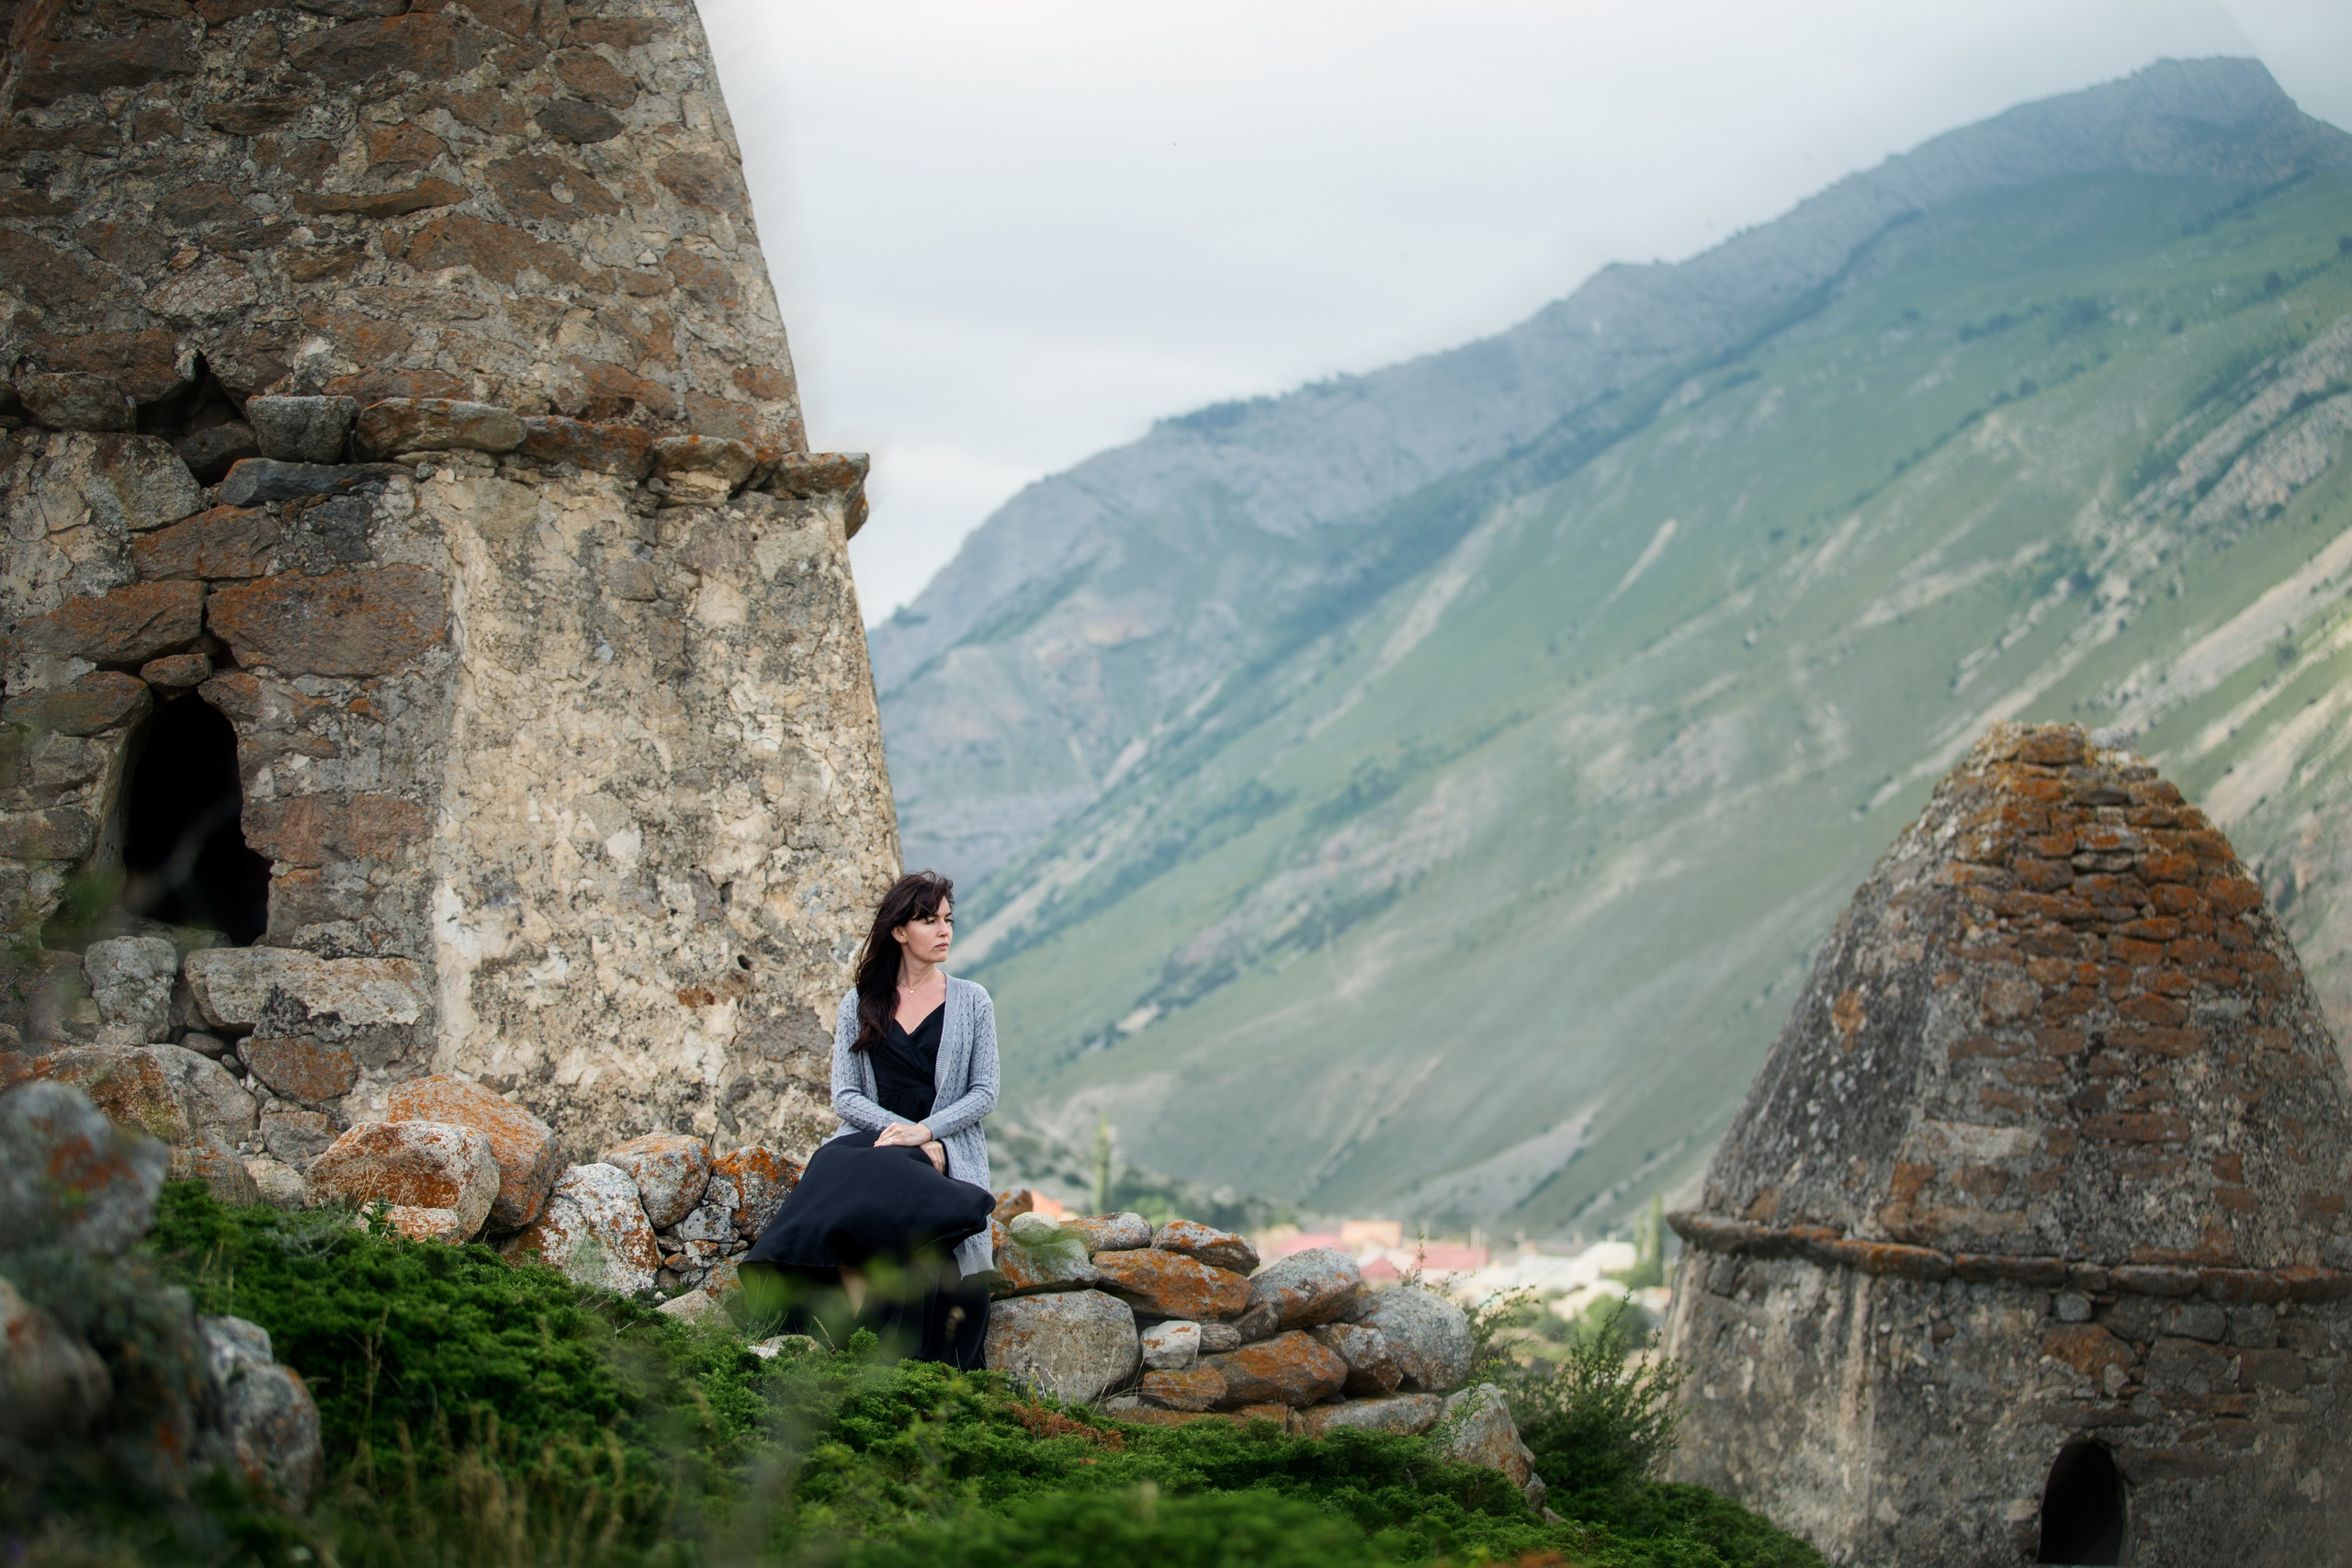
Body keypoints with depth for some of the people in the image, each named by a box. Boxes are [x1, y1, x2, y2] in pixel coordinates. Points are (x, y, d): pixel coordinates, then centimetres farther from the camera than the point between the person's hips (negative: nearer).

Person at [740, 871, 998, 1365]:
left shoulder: (972, 1003, 12)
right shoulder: (860, 1005, 14)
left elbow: (985, 1092, 4)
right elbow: (845, 1095, 6)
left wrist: (925, 1131, -11)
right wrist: (899, 1127, -11)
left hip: (948, 1147, -2)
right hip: (871, 1135, 2)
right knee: (833, 1172, -34)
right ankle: (858, 1339, -39)